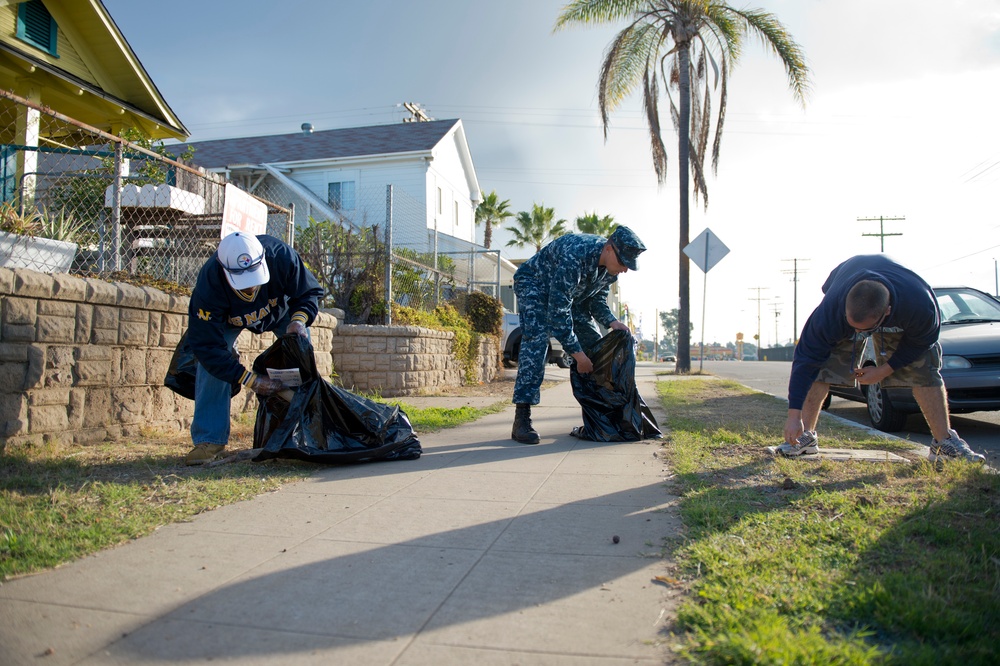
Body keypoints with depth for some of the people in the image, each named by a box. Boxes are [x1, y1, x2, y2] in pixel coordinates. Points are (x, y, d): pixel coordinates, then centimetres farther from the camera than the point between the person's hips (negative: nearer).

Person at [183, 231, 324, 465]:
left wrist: (299, 319, -43)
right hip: (228, 317, -1)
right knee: (210, 362, -21)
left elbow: (311, 292, -22)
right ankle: (209, 440, -11)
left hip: (282, 307, 2)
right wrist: (250, 380, -41)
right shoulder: (208, 287, -43)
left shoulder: (282, 257, -41)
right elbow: (207, 346, -37)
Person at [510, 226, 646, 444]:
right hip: (534, 284, -8)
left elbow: (597, 299, 0)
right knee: (536, 340, -28)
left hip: (571, 293, 8)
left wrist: (612, 322, -20)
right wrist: (577, 354, -35)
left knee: (595, 345, 0)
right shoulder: (574, 256, -40)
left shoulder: (611, 265, -15)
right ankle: (521, 419, -29)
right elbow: (558, 310, -38)